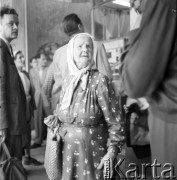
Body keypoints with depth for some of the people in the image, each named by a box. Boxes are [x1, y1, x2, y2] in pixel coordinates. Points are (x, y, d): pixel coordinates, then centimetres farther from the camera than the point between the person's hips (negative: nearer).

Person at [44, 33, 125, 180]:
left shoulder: (100, 80, -14)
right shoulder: (68, 80, 2)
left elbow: (115, 121, -13)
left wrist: (113, 150, -22)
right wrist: (55, 119, -1)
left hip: (92, 154, -5)